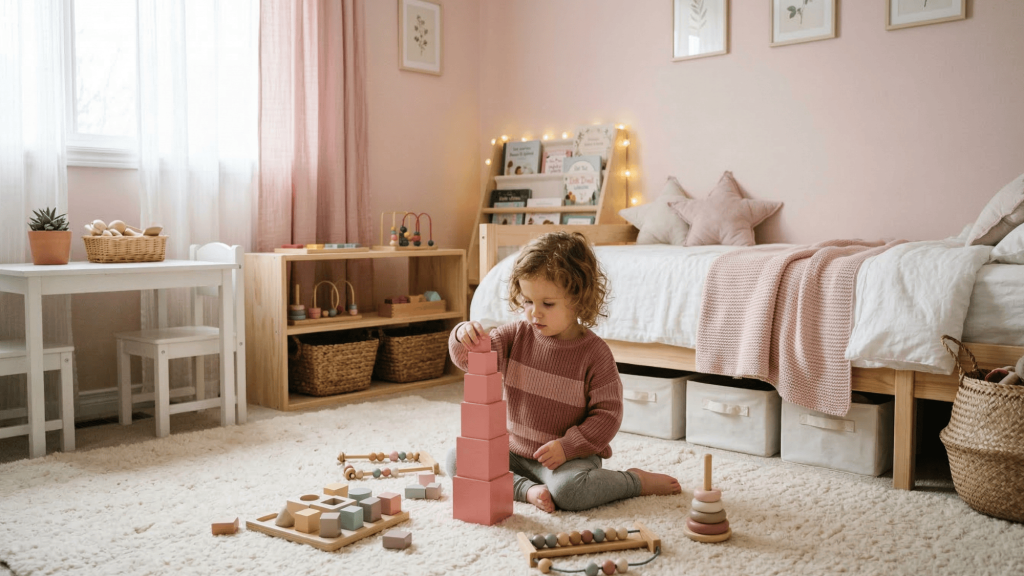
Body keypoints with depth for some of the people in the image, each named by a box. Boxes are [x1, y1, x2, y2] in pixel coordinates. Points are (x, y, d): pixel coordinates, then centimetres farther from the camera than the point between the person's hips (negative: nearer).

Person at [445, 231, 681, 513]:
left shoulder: (594, 352, -13)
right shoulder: (517, 334, -1)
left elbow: (607, 413, -11)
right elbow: (469, 359, -6)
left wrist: (567, 446, -21)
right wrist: (464, 337, -29)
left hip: (570, 455, -5)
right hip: (514, 450, 5)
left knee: (567, 489, -35)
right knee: (454, 459, -6)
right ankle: (527, 488, -13)